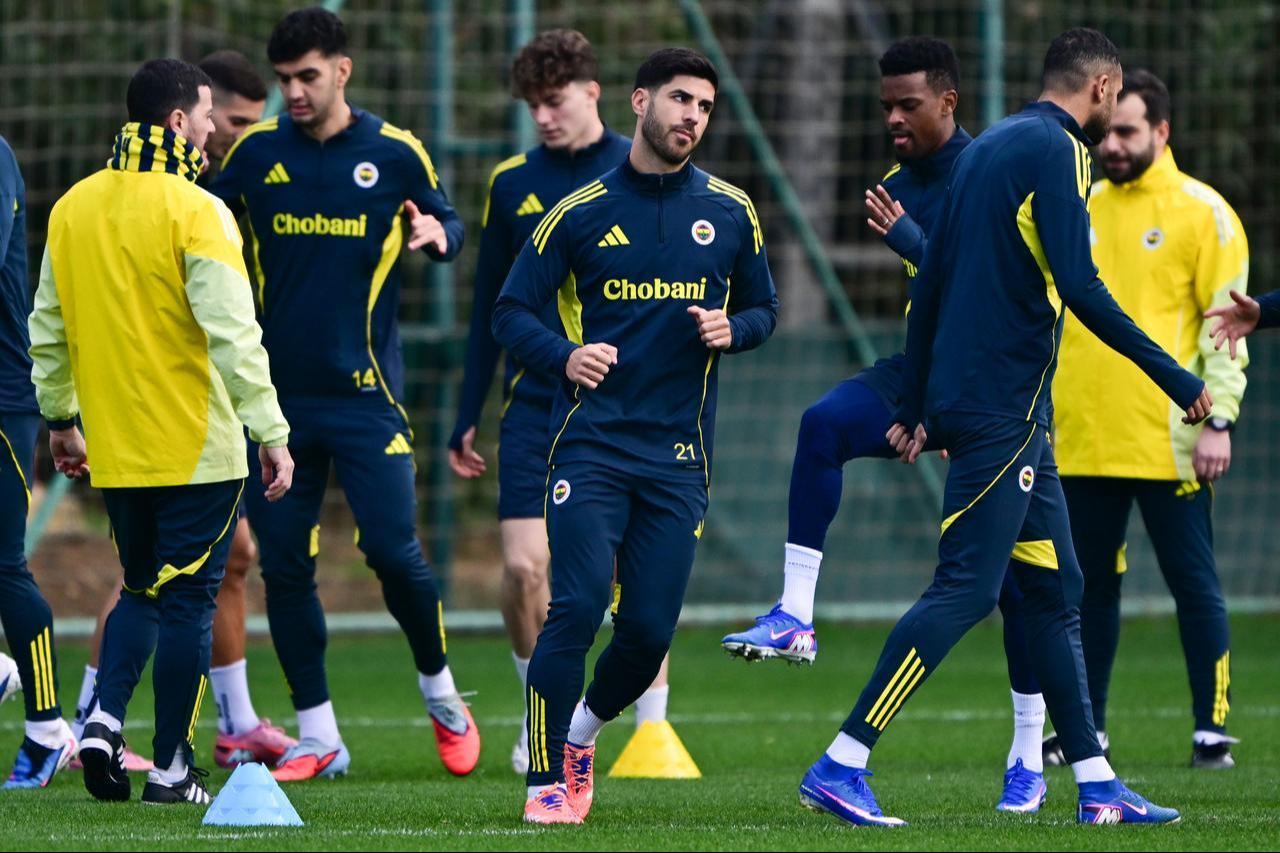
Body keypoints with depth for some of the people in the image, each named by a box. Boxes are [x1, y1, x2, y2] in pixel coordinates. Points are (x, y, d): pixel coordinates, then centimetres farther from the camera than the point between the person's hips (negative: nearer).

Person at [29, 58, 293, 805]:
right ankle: (172, 767, 5)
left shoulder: (73, 209, 5)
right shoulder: (195, 212, -14)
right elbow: (233, 334, -19)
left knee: (143, 590, 20)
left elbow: (47, 327, 13)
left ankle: (104, 721, 1)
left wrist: (60, 415, 24)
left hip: (115, 448, 6)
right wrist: (272, 434, -16)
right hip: (196, 448, -6)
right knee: (187, 601, 3)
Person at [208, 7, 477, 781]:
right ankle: (318, 737, 10)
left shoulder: (395, 153, -2)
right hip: (276, 392, 2)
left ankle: (441, 690, 18)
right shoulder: (256, 152, 3)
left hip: (366, 391, -2)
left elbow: (448, 223, 11)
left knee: (393, 550, -8)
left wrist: (439, 235, -12)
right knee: (284, 565, 1)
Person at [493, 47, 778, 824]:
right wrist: (563, 355, -17)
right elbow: (511, 312, 3)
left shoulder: (730, 213, 7)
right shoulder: (581, 213, 1)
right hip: (591, 445, -2)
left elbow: (764, 308, 17)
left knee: (649, 630, -2)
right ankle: (548, 780, -3)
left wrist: (732, 330, -7)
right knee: (578, 607, -15)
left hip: (678, 458, 2)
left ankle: (582, 733, 28)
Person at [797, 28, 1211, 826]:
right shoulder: (1058, 151, -10)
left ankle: (1097, 785, 14)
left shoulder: (988, 148, 17)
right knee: (965, 590, -11)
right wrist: (1176, 379, -15)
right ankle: (842, 766, -15)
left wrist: (913, 408, 23)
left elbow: (930, 285, 19)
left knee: (1057, 589, 12)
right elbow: (1079, 287, -20)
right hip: (1004, 407, -10)